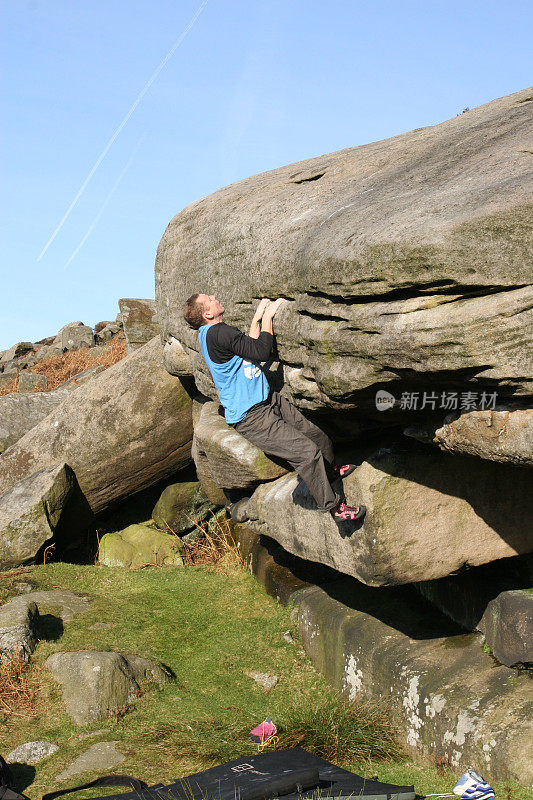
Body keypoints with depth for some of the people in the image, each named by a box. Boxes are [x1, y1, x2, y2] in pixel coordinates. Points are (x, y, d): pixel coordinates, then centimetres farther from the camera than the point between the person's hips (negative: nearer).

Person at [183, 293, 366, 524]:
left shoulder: (209, 332, 10)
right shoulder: (217, 333, -22)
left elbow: (248, 347, 20)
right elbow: (261, 352, -22)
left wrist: (257, 317, 14)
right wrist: (267, 316, -11)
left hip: (269, 401, 10)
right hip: (250, 417, -10)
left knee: (319, 438, 11)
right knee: (308, 452, -16)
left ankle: (330, 472, 39)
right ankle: (332, 505, -1)